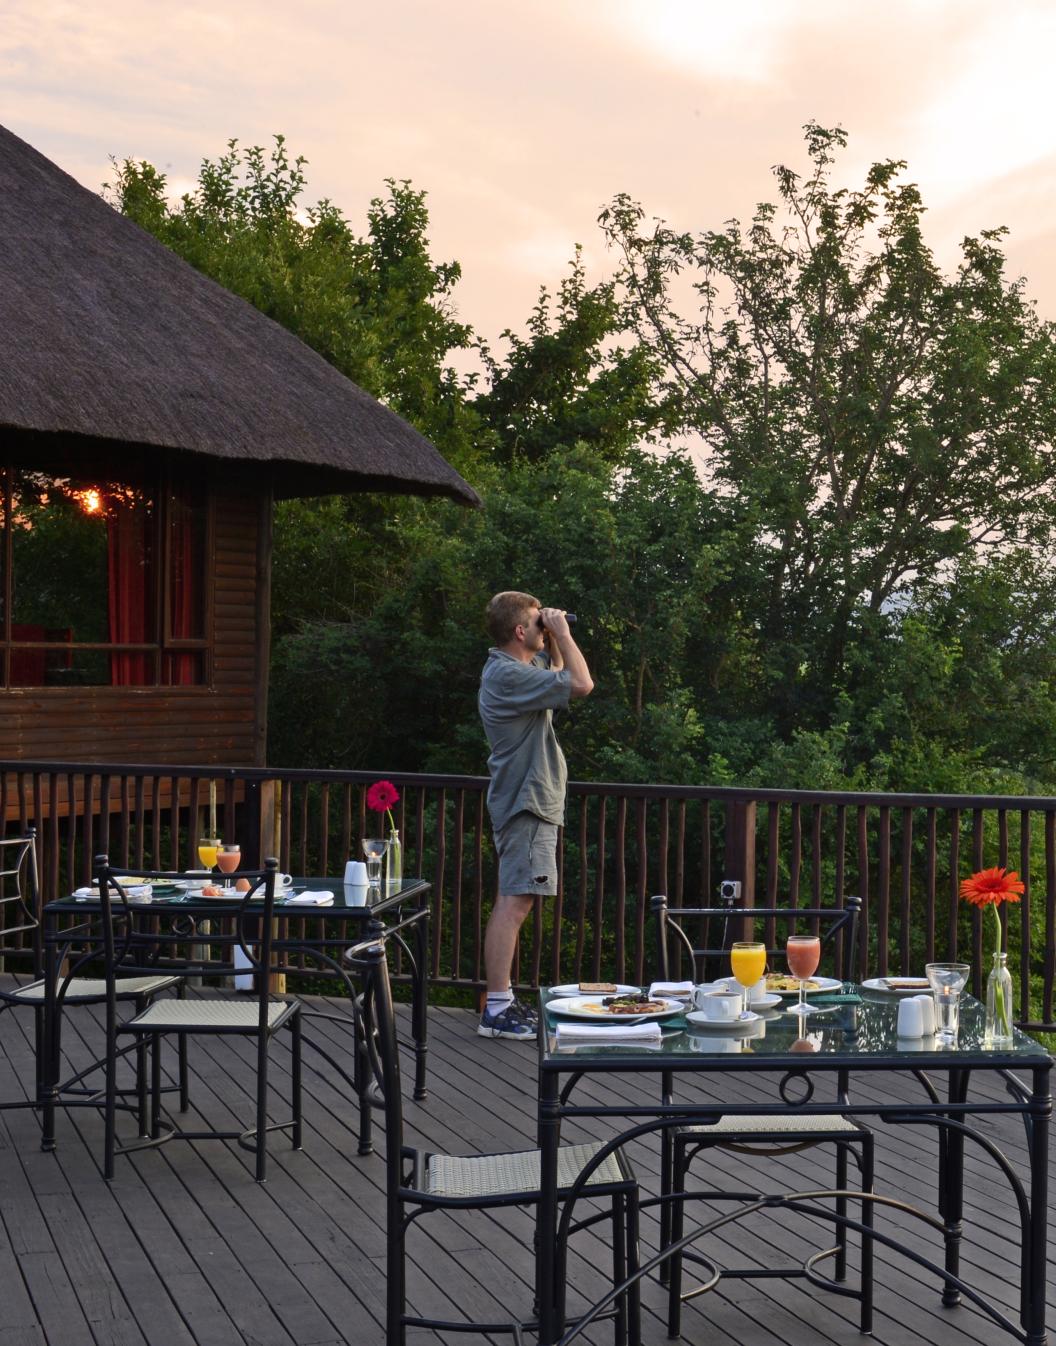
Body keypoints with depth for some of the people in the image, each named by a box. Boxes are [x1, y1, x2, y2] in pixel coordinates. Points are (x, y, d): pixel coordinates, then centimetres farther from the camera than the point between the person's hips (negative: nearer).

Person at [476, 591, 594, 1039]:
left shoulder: (510, 670, 14)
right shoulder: (509, 675, -19)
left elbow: (558, 676, 33)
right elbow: (581, 684, -22)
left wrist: (553, 640, 16)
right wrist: (561, 630, -12)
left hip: (529, 798, 11)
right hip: (526, 801, -11)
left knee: (513, 902, 14)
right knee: (515, 902, -14)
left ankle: (502, 1002, 20)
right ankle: (497, 1010, -15)